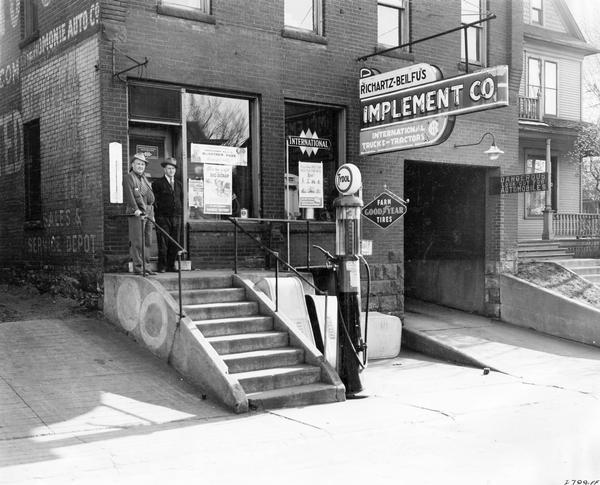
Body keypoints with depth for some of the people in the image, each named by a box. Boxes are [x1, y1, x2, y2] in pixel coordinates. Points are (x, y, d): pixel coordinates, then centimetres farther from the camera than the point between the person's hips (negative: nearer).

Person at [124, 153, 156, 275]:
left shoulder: (144, 178, 23)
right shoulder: (129, 177, -1)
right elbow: (129, 195, -14)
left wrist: (152, 214, 13)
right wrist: (136, 209, -24)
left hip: (148, 213, 8)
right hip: (135, 214, -8)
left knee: (147, 242, 7)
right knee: (137, 242, -8)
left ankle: (146, 267, 11)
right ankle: (138, 268, -7)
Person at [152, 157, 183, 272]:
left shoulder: (178, 184, 17)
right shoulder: (157, 183, 2)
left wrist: (180, 210, 14)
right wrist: (158, 210, -6)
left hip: (176, 217, 4)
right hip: (163, 217, -4)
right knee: (163, 242, -5)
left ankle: (171, 265, 12)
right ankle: (162, 266, 1)